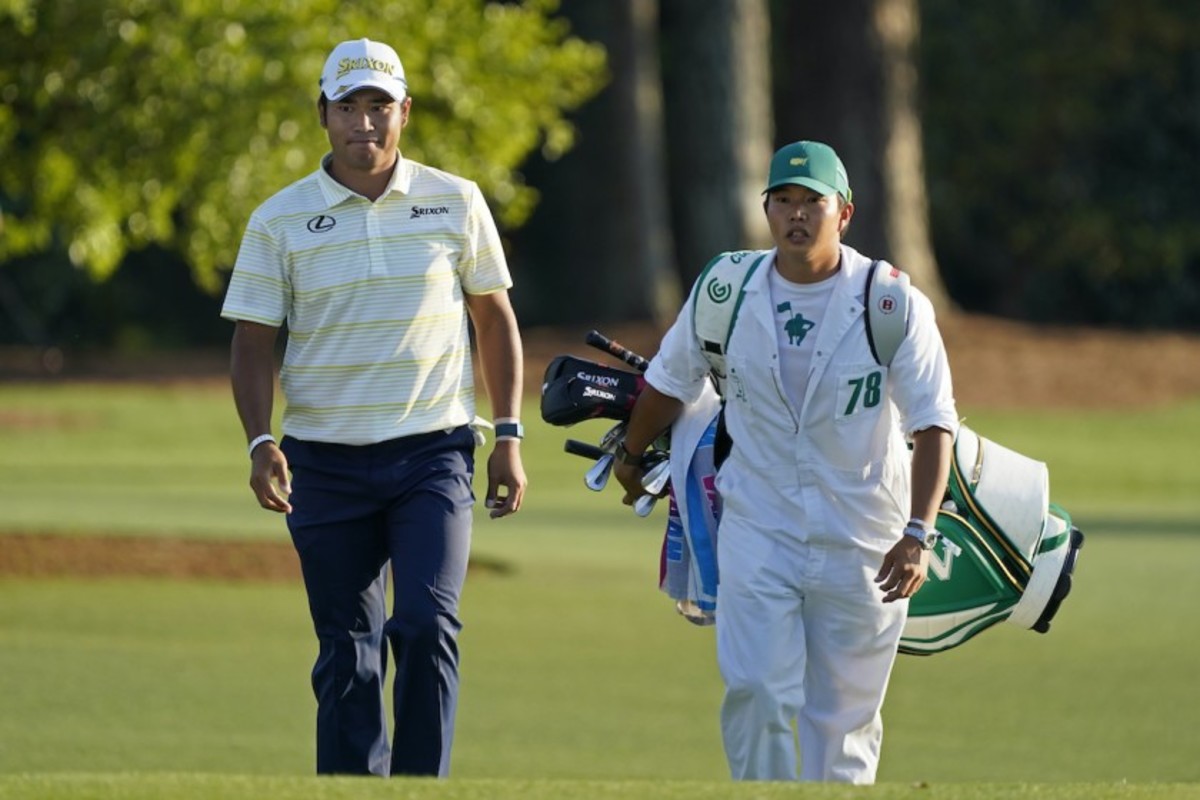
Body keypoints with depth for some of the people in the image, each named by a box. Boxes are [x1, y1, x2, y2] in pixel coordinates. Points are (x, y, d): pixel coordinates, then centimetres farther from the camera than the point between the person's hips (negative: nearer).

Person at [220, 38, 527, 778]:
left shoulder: (455, 203, 4)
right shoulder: (280, 221, 2)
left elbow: (495, 319, 11)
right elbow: (255, 339, 2)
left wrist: (509, 437, 5)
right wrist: (261, 442, -13)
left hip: (433, 455, 0)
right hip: (327, 462, 1)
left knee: (427, 625, -16)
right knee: (348, 655, 2)